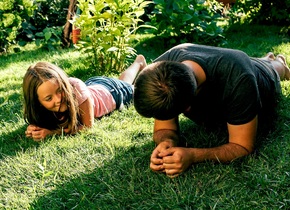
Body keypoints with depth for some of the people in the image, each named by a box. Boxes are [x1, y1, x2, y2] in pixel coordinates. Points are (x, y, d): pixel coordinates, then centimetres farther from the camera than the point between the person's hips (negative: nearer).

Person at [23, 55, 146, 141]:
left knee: (125, 85, 32)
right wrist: (35, 129, -41)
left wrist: (50, 131, -47)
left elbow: (87, 125, -39)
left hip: (111, 91, -3)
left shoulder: (76, 87, -49)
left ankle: (139, 62, 57)